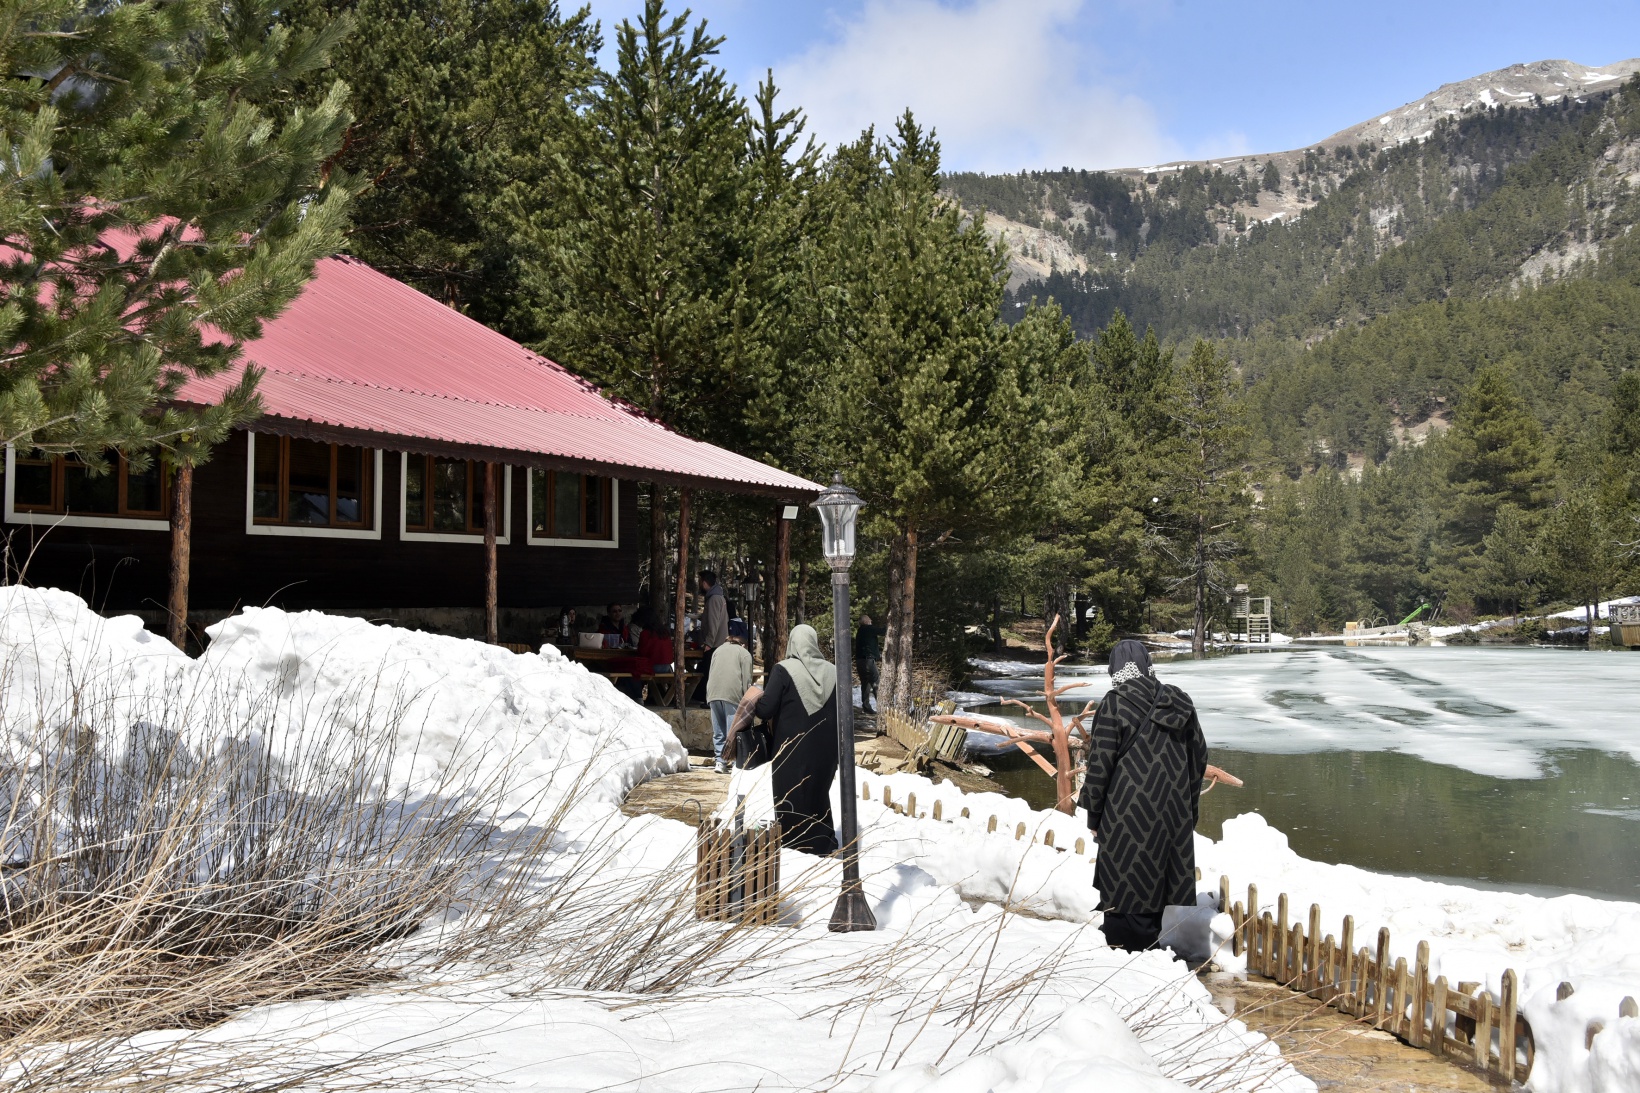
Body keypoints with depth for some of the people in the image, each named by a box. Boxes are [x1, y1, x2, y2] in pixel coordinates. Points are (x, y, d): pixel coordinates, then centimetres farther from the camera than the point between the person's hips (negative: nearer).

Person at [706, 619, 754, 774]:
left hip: (714, 694, 4)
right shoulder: (744, 654, 5)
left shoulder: (718, 650, 19)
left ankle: (720, 760, 7)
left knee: (718, 731, 10)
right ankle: (736, 761, -6)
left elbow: (710, 675, 18)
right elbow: (747, 680, -2)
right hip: (733, 696, -4)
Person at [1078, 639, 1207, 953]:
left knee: (1127, 889, 3)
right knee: (1170, 879, 12)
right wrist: (1190, 803, 21)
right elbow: (1199, 754, 12)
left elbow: (1100, 763, -10)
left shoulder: (1114, 703, -11)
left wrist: (1093, 815, 0)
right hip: (1174, 813, 5)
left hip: (1129, 817, -5)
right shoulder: (1178, 701, 5)